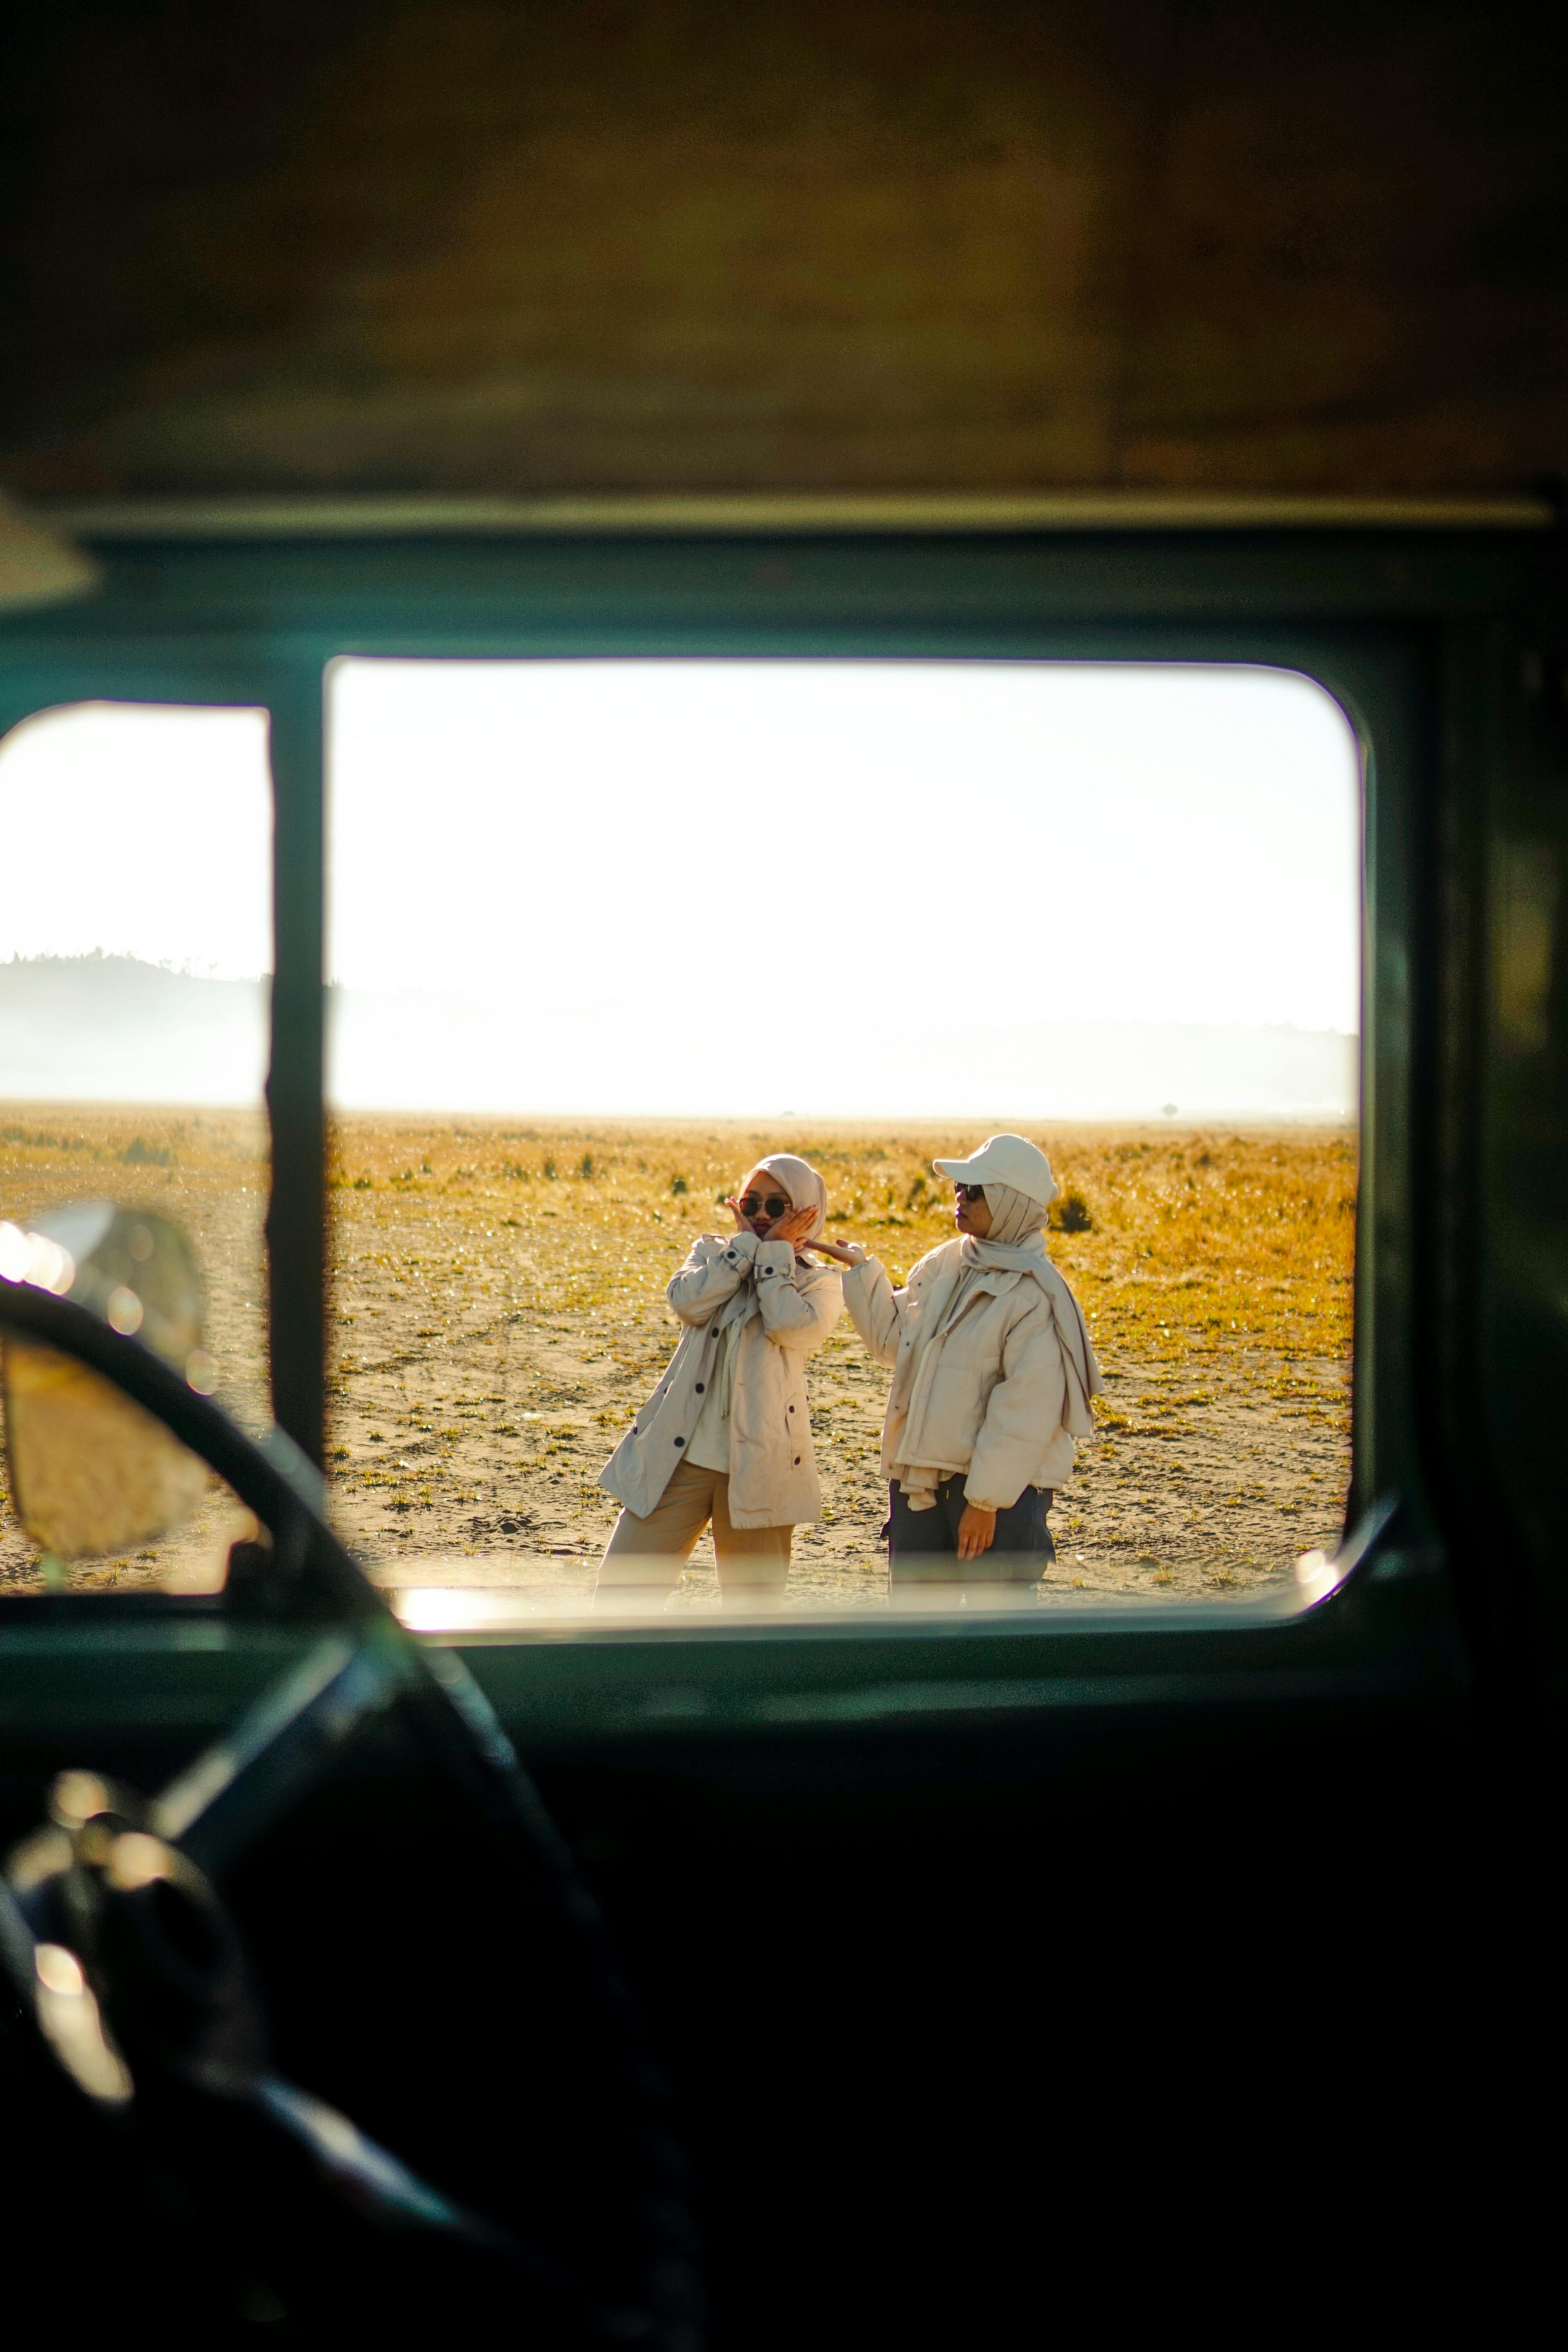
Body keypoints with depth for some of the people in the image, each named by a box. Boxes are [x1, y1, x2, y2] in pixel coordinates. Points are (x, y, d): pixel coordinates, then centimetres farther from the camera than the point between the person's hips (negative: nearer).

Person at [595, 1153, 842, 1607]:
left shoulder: (818, 1283, 5)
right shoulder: (715, 1254, 12)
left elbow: (791, 1326, -18)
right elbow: (687, 1301, -10)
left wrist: (775, 1249, -5)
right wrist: (747, 1243, -5)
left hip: (759, 1465, -2)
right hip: (680, 1455, 2)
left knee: (753, 1603, 8)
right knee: (621, 1588, 0)